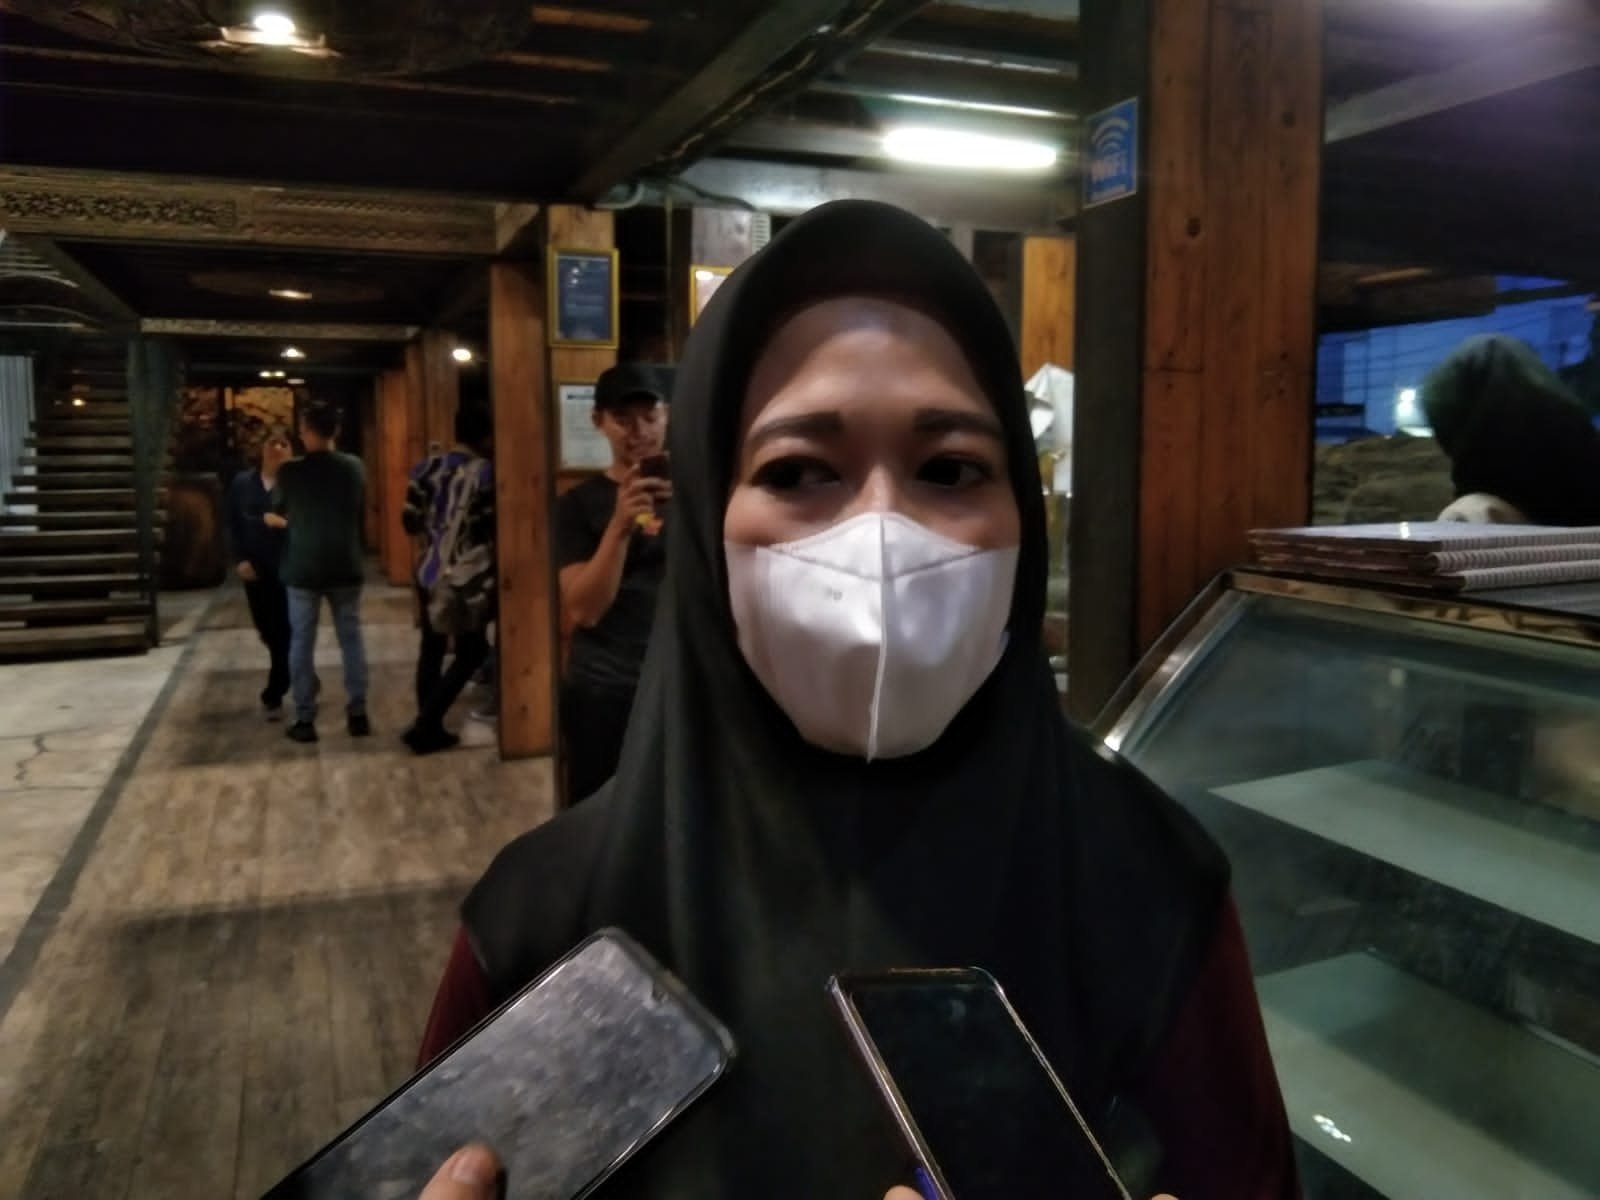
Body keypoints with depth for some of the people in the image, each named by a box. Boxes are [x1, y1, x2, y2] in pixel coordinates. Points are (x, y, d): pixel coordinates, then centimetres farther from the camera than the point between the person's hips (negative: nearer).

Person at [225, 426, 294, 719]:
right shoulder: (242, 483, 6)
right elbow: (233, 524, 7)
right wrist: (240, 559, -2)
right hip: (255, 569, 4)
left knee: (284, 632, -4)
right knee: (267, 630, 12)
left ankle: (273, 695, 8)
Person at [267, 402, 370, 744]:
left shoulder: (290, 471, -9)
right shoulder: (354, 467, -2)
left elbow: (277, 515, 7)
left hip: (303, 569, -2)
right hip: (346, 568, 2)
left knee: (301, 644, 7)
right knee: (352, 640, 9)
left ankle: (305, 720, 9)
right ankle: (357, 714, 11)